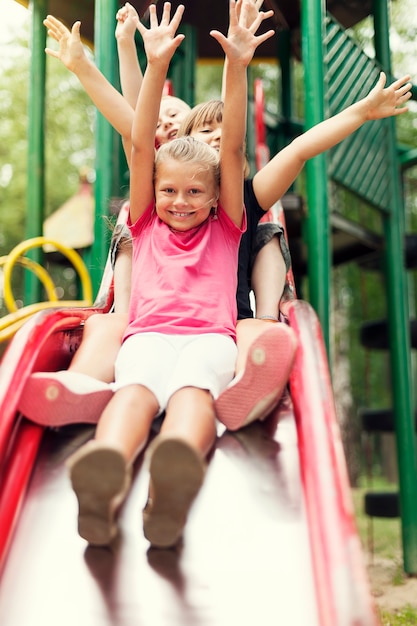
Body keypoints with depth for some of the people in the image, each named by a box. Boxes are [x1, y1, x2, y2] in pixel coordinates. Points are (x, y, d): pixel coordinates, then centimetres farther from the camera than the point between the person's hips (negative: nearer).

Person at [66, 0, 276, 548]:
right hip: (149, 332, 1)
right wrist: (156, 66, 9)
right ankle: (105, 474, -65)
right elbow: (141, 146, 17)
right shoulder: (146, 225, 26)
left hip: (209, 334, -1)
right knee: (136, 388, -34)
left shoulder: (225, 229, 24)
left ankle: (174, 478, -67)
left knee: (193, 387, -36)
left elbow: (233, 150, 13)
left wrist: (237, 66, 5)